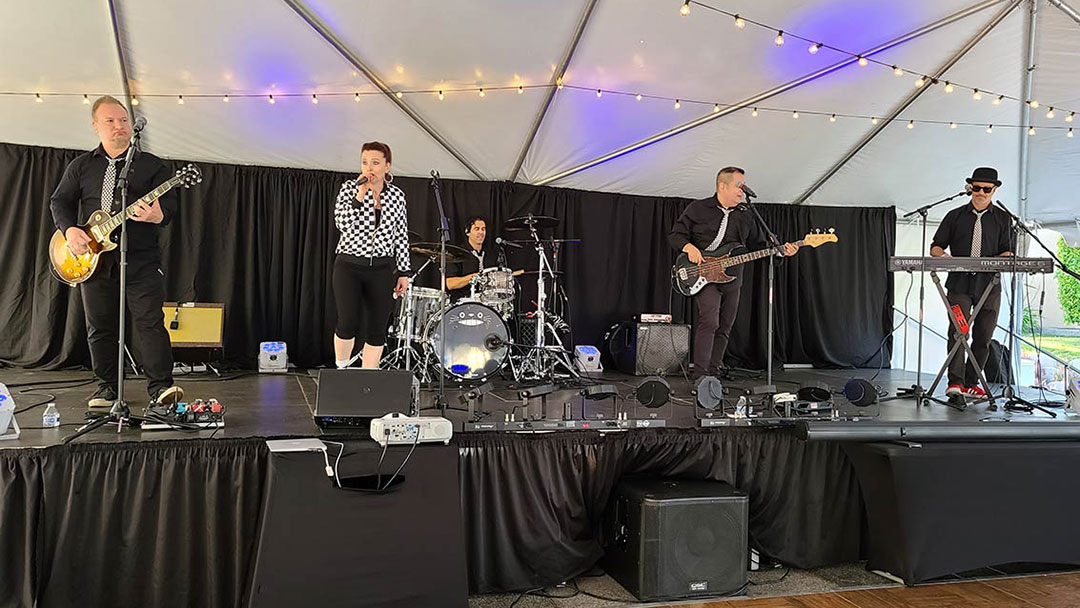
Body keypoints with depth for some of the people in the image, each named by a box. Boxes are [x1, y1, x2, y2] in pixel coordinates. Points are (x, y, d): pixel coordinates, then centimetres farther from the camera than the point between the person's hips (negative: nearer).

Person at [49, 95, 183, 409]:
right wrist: (69, 230, -6)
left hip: (140, 257, -3)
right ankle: (107, 386, 18)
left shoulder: (151, 164, 7)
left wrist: (159, 215, -25)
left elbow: (171, 200, -2)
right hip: (93, 257, 3)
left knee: (150, 321, -11)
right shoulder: (81, 166, 14)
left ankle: (161, 386, -9)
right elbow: (60, 201, 14)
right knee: (100, 326, 7)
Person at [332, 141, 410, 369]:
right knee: (348, 323, -13)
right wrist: (360, 194, -19)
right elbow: (343, 224, -14)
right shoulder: (349, 188, 0)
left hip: (382, 269, 2)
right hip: (349, 266, -2)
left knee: (376, 329, 3)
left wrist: (403, 272, 4)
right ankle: (341, 369, 13)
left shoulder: (397, 195, 6)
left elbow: (401, 237, 8)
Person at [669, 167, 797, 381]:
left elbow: (758, 245, 17)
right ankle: (700, 375, -19)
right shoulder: (697, 209, 0)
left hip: (732, 279, 6)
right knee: (709, 321, -21)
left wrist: (780, 250, 1)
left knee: (724, 328, 9)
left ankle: (714, 372, 20)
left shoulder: (745, 215, 13)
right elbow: (675, 234, 2)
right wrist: (689, 247, -18)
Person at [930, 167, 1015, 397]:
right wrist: (942, 255, -13)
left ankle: (970, 383, 14)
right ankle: (955, 383, -17)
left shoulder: (1002, 218, 12)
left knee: (983, 336, 4)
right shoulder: (955, 216, 11)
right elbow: (935, 247, 9)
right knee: (958, 331, -14)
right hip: (959, 283, -1)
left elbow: (1007, 251, 6)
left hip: (989, 285, 2)